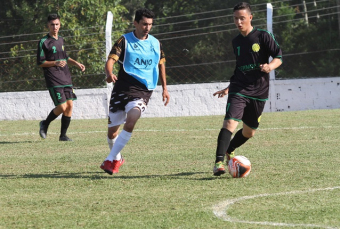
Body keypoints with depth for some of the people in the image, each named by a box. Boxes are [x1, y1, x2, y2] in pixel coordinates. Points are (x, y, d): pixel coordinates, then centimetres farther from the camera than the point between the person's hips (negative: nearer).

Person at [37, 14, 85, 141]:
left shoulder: (61, 40, 16)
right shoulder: (44, 42, -6)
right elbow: (40, 63, -8)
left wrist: (76, 64, 16)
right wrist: (55, 63, -20)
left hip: (66, 78, 7)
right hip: (53, 80, -7)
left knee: (70, 105, 0)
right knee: (62, 107, -13)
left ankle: (63, 135, 9)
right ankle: (45, 124, 12)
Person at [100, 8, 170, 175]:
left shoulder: (155, 43, 10)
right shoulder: (125, 41, -2)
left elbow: (161, 65, 25)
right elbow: (111, 60, -14)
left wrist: (164, 88, 22)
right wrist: (109, 74, -36)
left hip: (143, 91, 1)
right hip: (123, 88, -1)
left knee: (131, 120, -27)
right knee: (112, 129, 8)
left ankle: (110, 160, -22)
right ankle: (117, 158, 38)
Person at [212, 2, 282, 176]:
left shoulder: (263, 36, -2)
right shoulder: (236, 42, 12)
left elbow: (279, 57, -5)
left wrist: (270, 66, -26)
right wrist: (229, 87, 24)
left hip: (259, 92, -1)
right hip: (239, 90, 1)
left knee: (249, 132, 11)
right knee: (230, 123, -21)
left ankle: (228, 151, 39)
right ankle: (219, 162, -26)